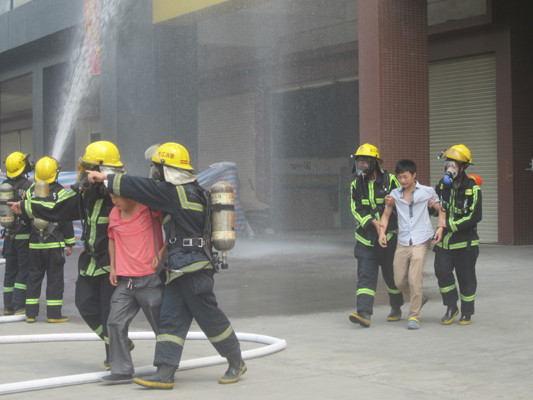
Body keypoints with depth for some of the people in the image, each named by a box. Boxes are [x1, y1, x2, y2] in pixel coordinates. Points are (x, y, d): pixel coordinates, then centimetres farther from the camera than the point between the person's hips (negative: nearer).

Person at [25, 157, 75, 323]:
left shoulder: (30, 192, 2)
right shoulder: (60, 192, -8)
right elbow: (66, 219, -7)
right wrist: (69, 243, -1)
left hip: (35, 244, 4)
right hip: (54, 244, -3)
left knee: (34, 277, 10)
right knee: (55, 278, 2)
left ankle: (31, 313, 12)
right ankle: (54, 314, 2)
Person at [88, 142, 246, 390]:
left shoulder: (176, 193, -13)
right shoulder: (190, 191, 13)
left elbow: (142, 188, -9)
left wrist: (106, 179, 0)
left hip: (193, 268, -10)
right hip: (179, 269, 10)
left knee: (209, 317, 0)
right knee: (171, 318, 3)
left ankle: (237, 363, 15)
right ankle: (164, 373, 0)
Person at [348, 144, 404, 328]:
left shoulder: (390, 180, -5)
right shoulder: (356, 185, 4)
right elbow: (356, 209, -3)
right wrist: (372, 221, -19)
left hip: (389, 237, -2)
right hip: (366, 238, 2)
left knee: (392, 275, 12)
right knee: (365, 275, -10)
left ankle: (396, 308, 33)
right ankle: (364, 313, -17)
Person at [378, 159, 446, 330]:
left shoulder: (426, 192, 2)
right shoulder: (395, 194, 10)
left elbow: (441, 209, 6)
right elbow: (386, 214, 14)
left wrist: (440, 228, -10)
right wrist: (382, 231, -2)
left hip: (420, 241, -4)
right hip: (402, 242, 4)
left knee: (414, 279, -15)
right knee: (399, 281, 5)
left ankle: (414, 316, -5)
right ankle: (420, 299, 34)